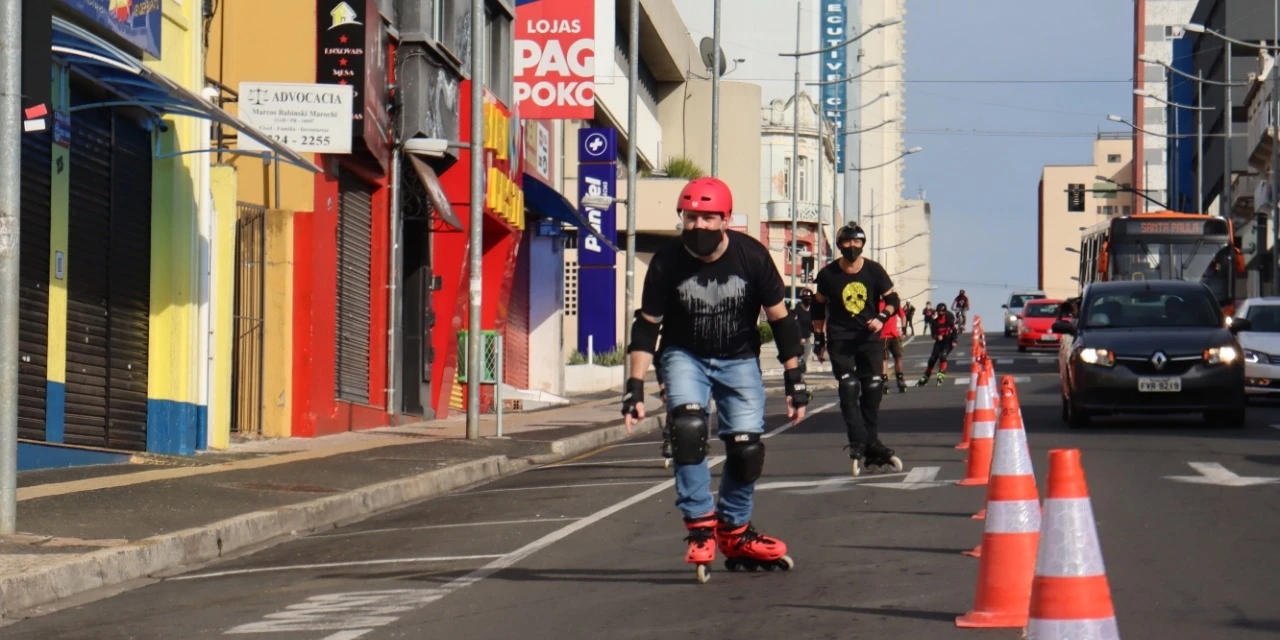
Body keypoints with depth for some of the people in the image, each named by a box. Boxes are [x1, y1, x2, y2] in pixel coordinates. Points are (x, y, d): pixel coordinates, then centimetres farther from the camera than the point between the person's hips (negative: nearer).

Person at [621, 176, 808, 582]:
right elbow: (646, 326, -5)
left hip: (739, 359, 1)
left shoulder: (751, 256, -16)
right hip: (685, 356, -1)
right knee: (688, 427, -26)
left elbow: (780, 320, -5)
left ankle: (734, 533, 17)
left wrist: (794, 380, -5)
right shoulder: (667, 263, -15)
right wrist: (635, 386, -9)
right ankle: (700, 525, -15)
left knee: (747, 449, -5)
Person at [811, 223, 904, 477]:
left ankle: (870, 446, 10)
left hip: (869, 335, 2)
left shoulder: (874, 271, -2)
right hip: (840, 338, -2)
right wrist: (819, 337, 14)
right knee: (848, 390, -13)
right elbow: (819, 306, 11)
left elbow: (892, 299, 3)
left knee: (873, 390, 1)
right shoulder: (828, 274, -3)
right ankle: (859, 444, -13)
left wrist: (882, 318, -15)